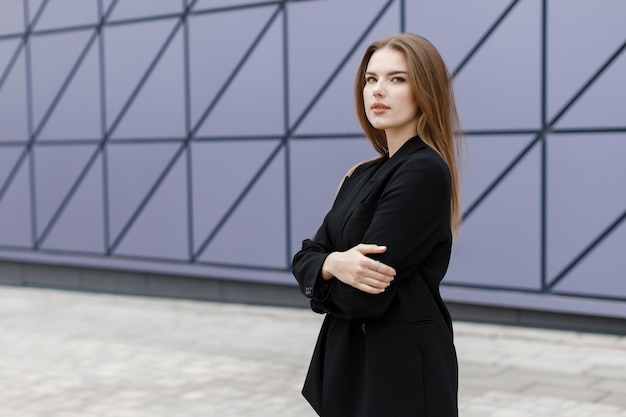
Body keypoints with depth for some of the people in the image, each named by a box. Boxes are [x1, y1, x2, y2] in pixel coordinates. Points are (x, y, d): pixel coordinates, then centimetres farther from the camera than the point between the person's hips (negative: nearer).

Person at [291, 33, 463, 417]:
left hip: (403, 365, -8)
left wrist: (324, 284, -2)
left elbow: (362, 297, -23)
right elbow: (305, 259, 4)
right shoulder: (363, 175, 9)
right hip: (350, 355, 8)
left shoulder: (424, 173, -18)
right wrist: (334, 265, -18)